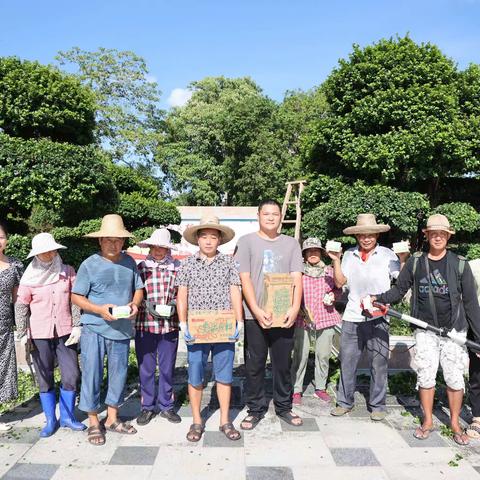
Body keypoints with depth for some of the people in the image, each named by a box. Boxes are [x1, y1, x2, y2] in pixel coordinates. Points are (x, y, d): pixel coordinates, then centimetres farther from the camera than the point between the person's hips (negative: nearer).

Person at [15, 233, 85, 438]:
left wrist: (77, 326, -2)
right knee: (45, 379, 10)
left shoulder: (68, 272, -2)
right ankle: (50, 420, 25)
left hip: (65, 332, 1)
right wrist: (22, 334, -2)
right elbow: (21, 307, 1)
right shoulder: (29, 277, -4)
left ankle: (67, 416, 22)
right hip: (39, 335, -1)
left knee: (72, 376, 3)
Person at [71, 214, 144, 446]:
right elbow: (76, 296, -5)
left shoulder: (129, 262, 4)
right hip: (94, 329, -4)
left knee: (119, 374, 13)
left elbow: (138, 288, 13)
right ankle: (94, 422, 21)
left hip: (122, 330, 4)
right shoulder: (89, 264, -7)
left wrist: (135, 303, -9)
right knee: (92, 374, 3)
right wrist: (99, 309, -19)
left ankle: (112, 418, 31)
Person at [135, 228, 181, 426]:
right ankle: (148, 407, 25)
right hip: (145, 324, 0)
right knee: (146, 369, 9)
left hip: (169, 324, 0)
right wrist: (147, 305, -10)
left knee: (167, 368, 10)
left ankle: (166, 406, 26)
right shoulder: (140, 267, 3)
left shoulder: (177, 267, 3)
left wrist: (174, 304, -9)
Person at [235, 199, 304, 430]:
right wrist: (257, 311, -14)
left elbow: (297, 279, 4)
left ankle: (284, 407, 28)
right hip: (255, 315, -2)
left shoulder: (291, 243, 9)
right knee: (254, 365, 7)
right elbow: (244, 279, -4)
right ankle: (256, 409, 22)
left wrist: (295, 308, -11)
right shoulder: (247, 241, 2)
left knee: (283, 364, 12)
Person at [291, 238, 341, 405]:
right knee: (300, 355, -3)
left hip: (326, 318, 3)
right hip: (303, 319, -3)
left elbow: (339, 288, 20)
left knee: (323, 355, 8)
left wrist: (333, 295, -1)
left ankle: (320, 388, 25)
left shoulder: (329, 271, 7)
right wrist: (298, 308, -10)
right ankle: (296, 390, 10)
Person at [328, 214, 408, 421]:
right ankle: (345, 402, 24)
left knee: (379, 363, 5)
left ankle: (377, 405, 21)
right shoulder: (349, 255, 7)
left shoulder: (387, 254, 0)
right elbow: (340, 282, 5)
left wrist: (403, 259, -15)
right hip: (352, 317, 2)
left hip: (378, 318, -2)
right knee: (347, 362, 9)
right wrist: (336, 260, -3)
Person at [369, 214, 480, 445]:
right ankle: (428, 421, 24)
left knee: (454, 378, 5)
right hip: (425, 330, 1)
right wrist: (377, 298, -11)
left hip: (453, 330, -1)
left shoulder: (459, 264, -2)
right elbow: (399, 290, 6)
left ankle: (455, 423, 25)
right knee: (425, 376, 5)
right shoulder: (415, 263, 2)